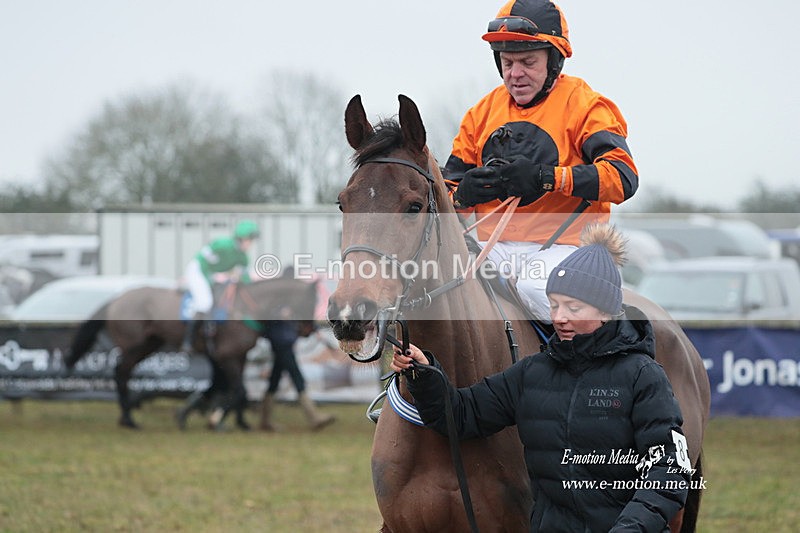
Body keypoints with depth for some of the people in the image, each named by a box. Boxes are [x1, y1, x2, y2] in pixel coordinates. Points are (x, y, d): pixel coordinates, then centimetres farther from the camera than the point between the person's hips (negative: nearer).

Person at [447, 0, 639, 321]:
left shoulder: (583, 105, 1)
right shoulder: (482, 113, 17)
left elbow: (623, 177, -14)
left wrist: (546, 177, -24)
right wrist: (465, 193, -7)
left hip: (560, 248, -4)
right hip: (493, 249, 4)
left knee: (535, 288, -37)